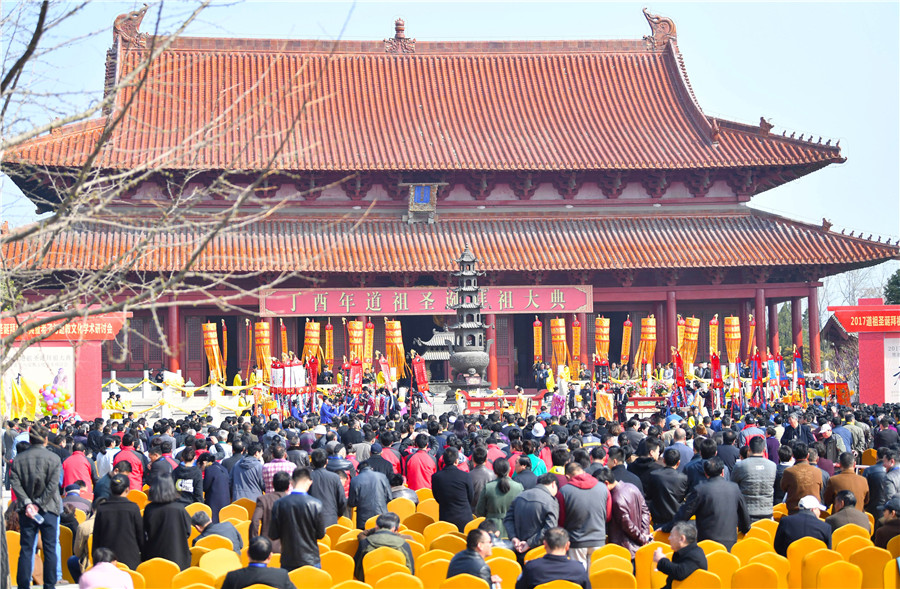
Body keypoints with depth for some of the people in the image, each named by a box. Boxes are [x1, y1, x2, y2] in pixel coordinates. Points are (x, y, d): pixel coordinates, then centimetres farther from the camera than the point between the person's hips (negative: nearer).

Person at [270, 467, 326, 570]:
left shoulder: (279, 504, -8)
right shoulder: (316, 504, -11)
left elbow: (273, 535, -4)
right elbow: (321, 534, -4)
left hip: (288, 562, 1)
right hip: (311, 561, -1)